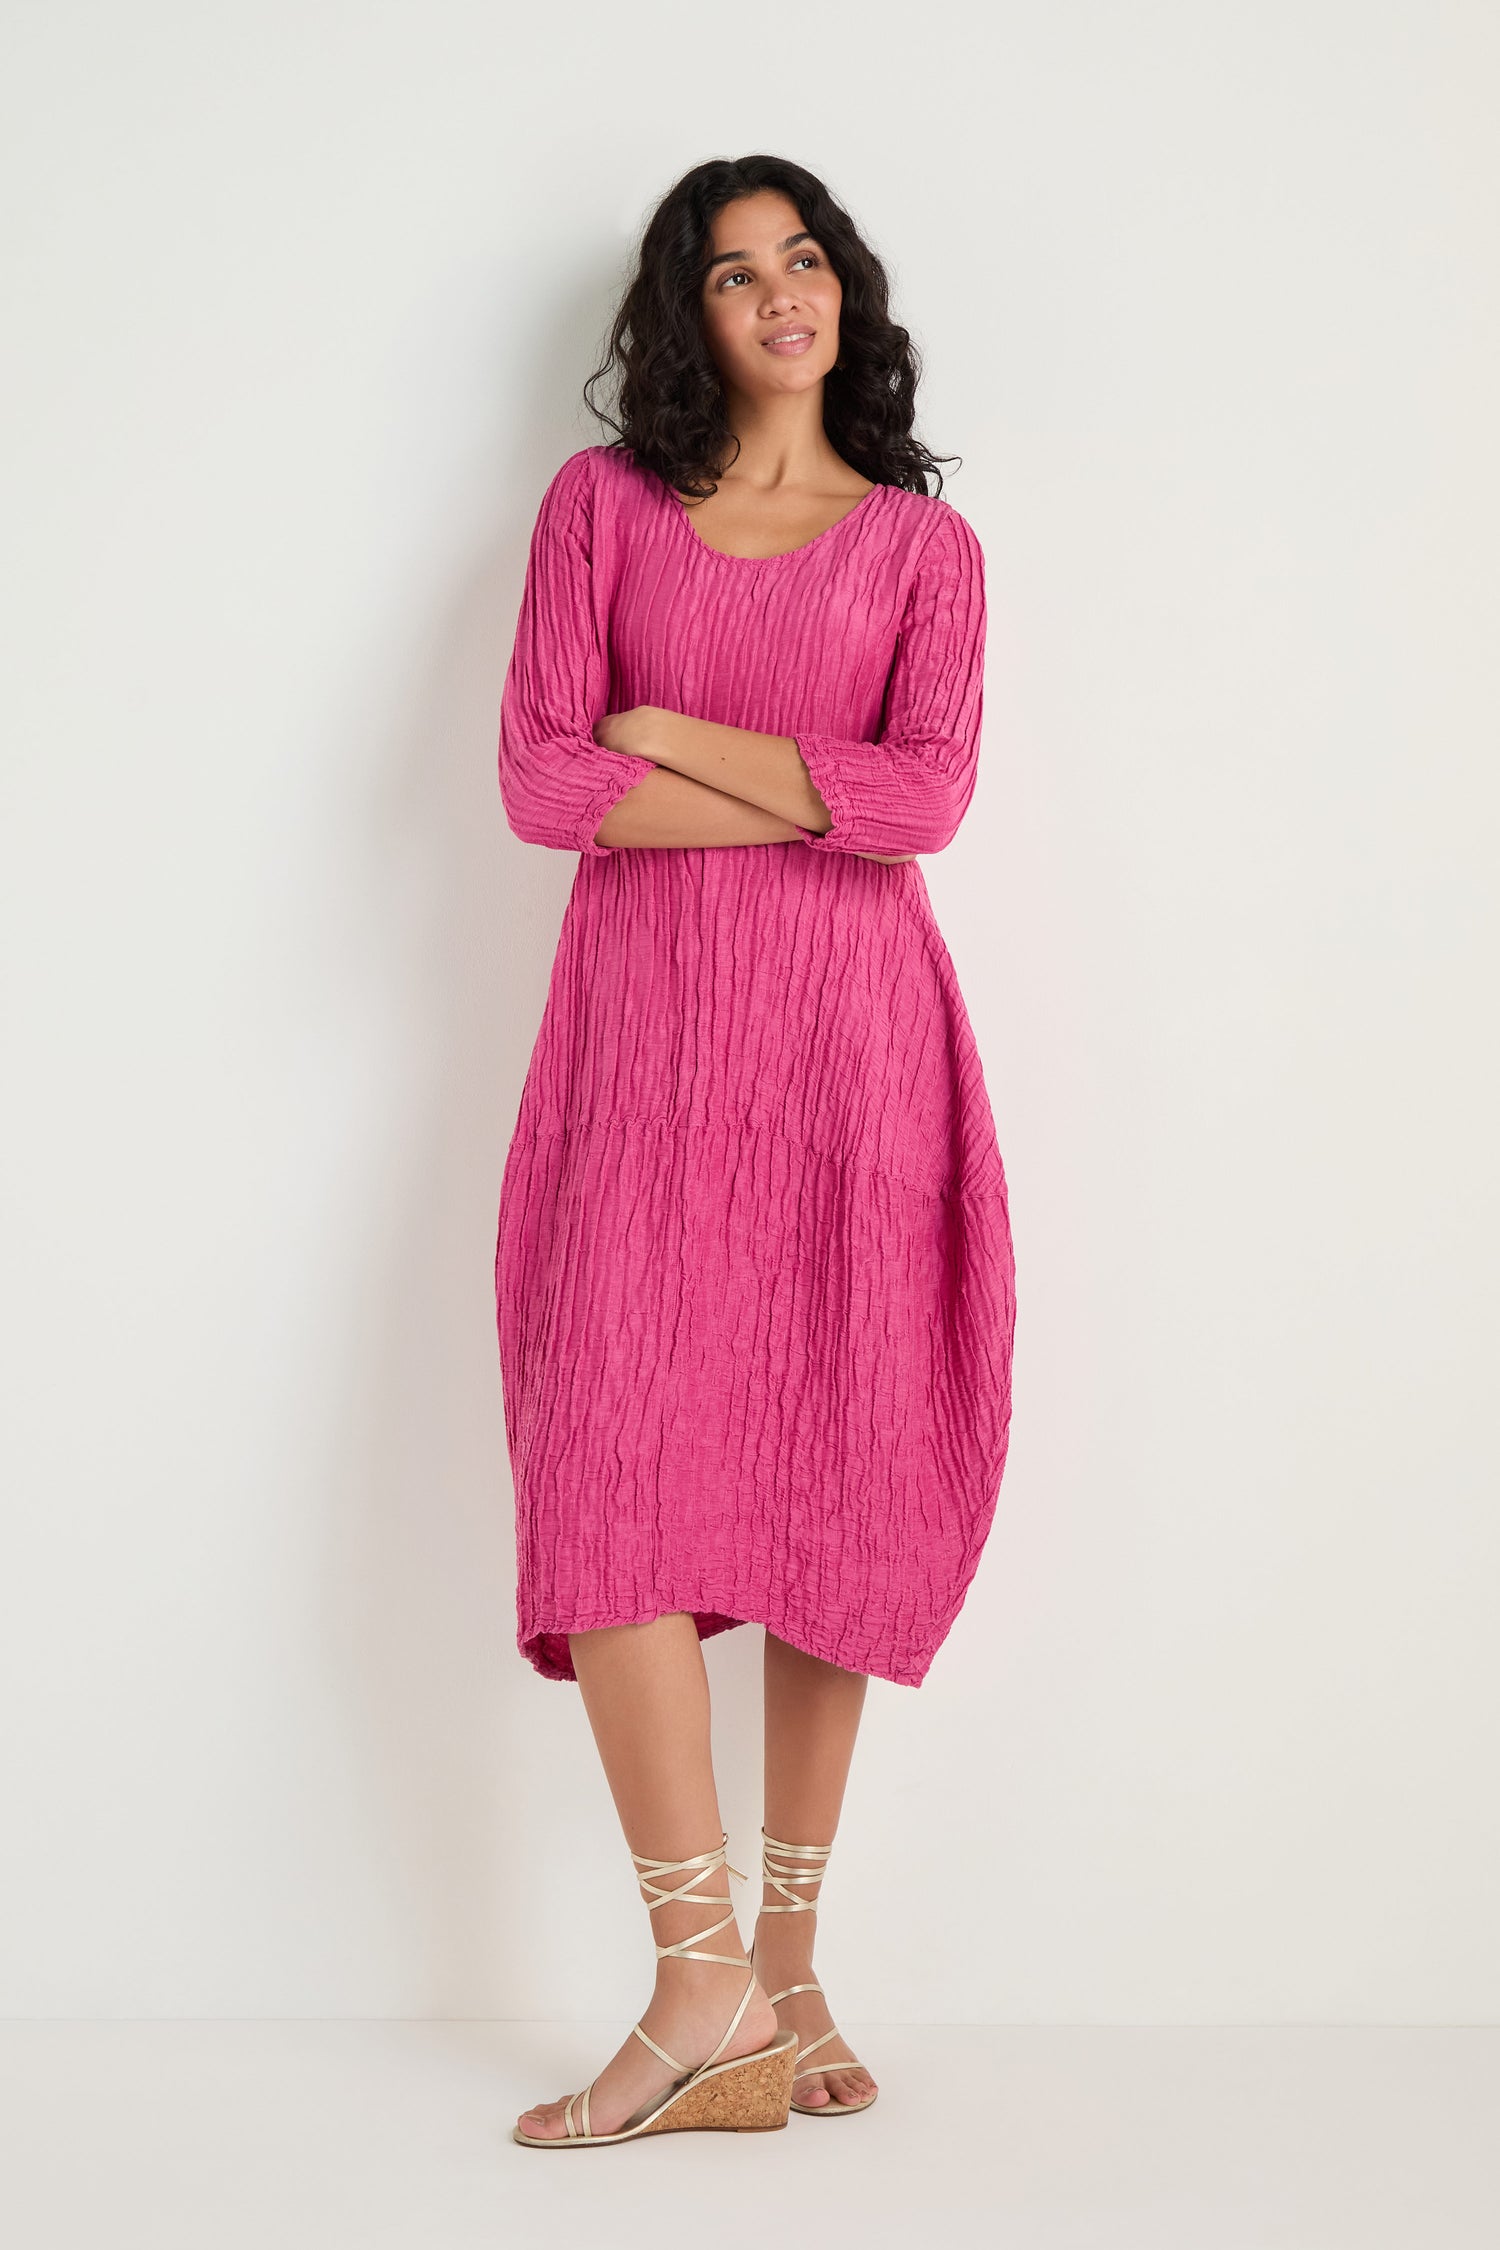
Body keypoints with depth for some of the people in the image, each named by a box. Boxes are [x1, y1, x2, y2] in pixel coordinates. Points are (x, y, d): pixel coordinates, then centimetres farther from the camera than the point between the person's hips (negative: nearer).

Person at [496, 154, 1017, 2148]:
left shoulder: (926, 543, 12)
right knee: (614, 1461, -14)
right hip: (650, 1033, 0)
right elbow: (541, 782, -1)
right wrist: (811, 794, -4)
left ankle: (786, 1976, 8)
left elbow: (926, 799, -4)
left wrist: (678, 738, -4)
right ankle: (704, 1978, -10)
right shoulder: (602, 503, 11)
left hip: (848, 1042, 1)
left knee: (836, 1483, -1)